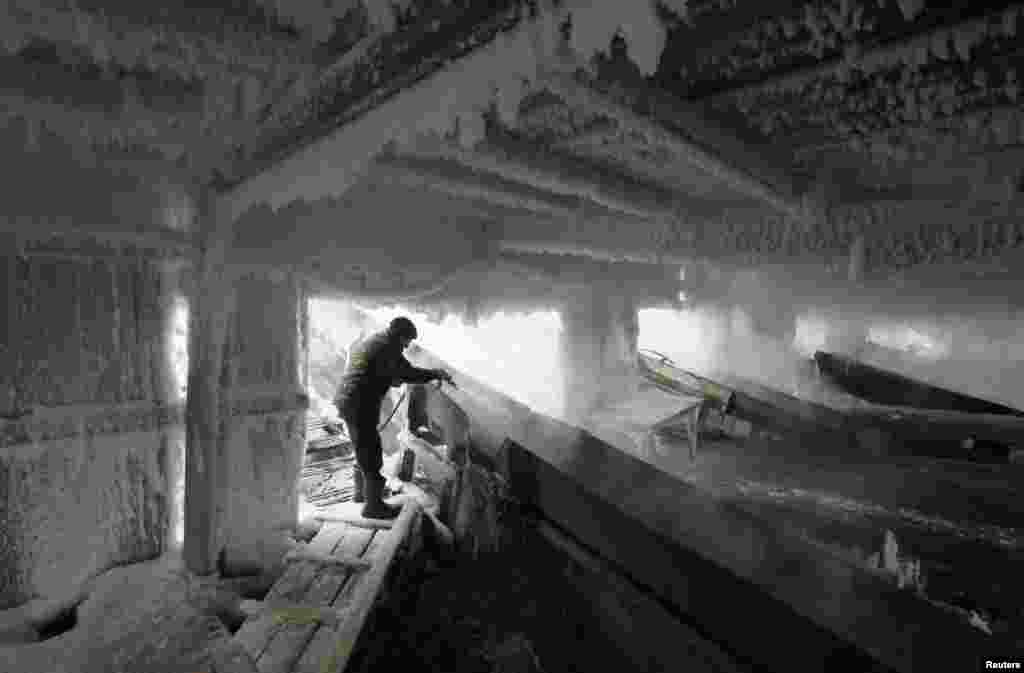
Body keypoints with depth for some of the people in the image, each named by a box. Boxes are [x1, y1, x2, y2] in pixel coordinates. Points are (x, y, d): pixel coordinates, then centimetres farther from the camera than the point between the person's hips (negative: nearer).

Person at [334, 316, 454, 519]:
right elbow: (407, 372, -19)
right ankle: (374, 505, 7)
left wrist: (393, 380, 16)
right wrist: (436, 374, -9)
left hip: (345, 400, 10)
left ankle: (361, 492, 39)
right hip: (360, 405, -10)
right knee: (371, 454, -2)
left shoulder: (369, 342, 19)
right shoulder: (386, 346, -12)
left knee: (364, 449, 24)